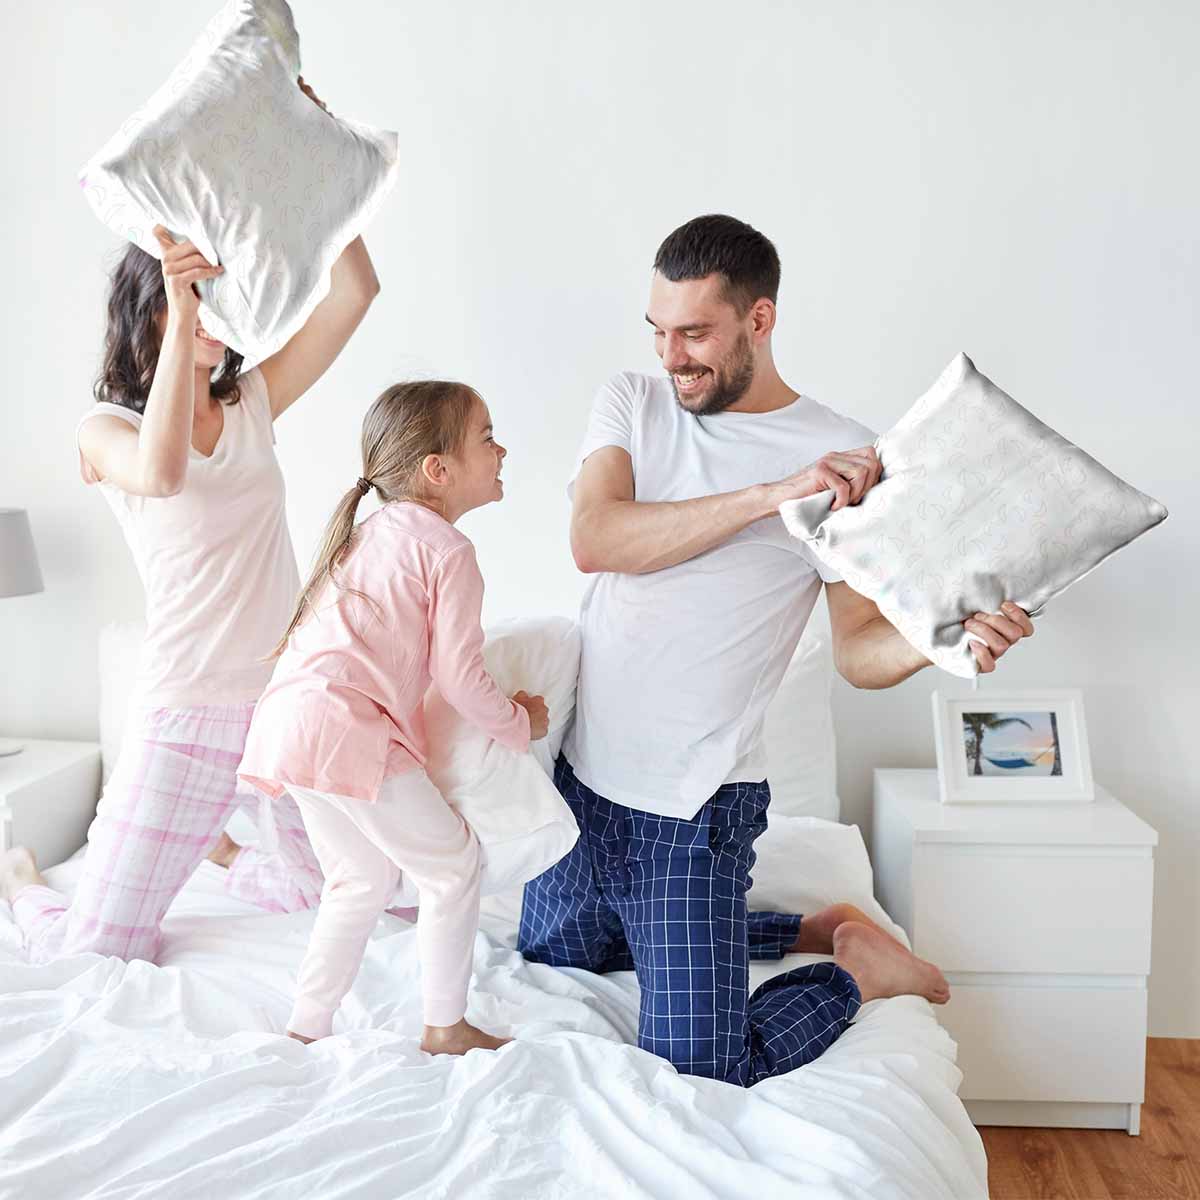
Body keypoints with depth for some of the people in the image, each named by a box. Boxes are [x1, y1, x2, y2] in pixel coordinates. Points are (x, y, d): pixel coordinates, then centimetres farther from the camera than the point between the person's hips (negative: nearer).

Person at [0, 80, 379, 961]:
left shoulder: (253, 403, 8)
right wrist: (183, 313, -32)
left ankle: (218, 849, 44)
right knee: (95, 956, 0)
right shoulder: (104, 428, -3)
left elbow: (356, 291, -1)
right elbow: (160, 473, -28)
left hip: (295, 688, 5)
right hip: (193, 706, -4)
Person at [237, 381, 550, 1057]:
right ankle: (446, 1026, 18)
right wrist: (520, 723, 9)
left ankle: (306, 1028, 29)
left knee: (363, 879, 23)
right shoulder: (448, 549, -6)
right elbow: (460, 677, -8)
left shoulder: (371, 532, 21)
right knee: (453, 862, 8)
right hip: (350, 730, -9)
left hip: (291, 721, 9)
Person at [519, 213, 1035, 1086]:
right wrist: (771, 494, -26)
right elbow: (593, 542, -19)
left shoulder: (849, 456, -9)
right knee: (554, 955, 26)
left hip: (696, 802, -5)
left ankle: (856, 965, 19)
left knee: (703, 1068, -8)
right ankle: (810, 929, 33)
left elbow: (859, 651, -6)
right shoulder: (633, 403, -1)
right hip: (584, 768, 5)